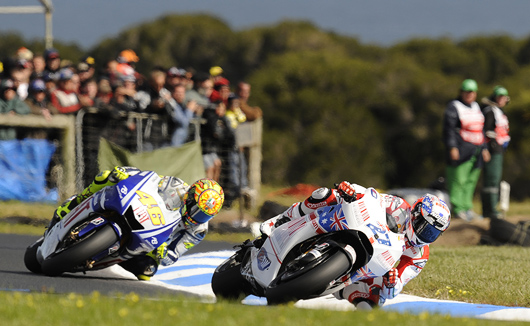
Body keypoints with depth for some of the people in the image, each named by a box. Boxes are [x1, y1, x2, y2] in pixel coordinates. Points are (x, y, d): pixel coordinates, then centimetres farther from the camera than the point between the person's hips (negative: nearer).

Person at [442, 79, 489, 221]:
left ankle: (466, 207, 12)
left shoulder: (476, 107, 20)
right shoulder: (453, 107, -3)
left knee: (471, 180, 6)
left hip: (476, 150, 7)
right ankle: (457, 208, -8)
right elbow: (449, 128, -9)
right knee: (458, 180, -9)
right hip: (461, 150, -7)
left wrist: (484, 148, 23)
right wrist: (452, 147, -18)